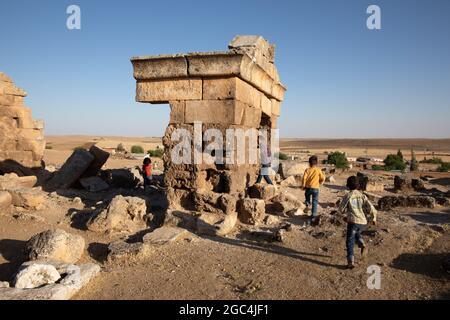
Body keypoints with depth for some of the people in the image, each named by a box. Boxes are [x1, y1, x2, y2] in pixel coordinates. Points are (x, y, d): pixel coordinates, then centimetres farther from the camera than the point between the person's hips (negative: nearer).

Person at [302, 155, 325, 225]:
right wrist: (319, 183, 18)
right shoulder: (318, 170, -3)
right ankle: (314, 216, 5)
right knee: (315, 202, 6)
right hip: (315, 188, 0)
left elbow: (304, 178, -10)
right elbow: (323, 179, -1)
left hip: (308, 187, 1)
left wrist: (303, 186, 3)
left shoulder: (307, 170, -4)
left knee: (307, 196, 31)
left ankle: (307, 204, 4)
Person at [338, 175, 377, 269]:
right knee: (357, 233, 34)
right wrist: (374, 218, 15)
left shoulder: (347, 196, -4)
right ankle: (362, 245, 9)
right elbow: (371, 208, -1)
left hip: (353, 222, -4)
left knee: (350, 242, 6)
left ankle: (351, 262, 0)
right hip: (363, 222, 4)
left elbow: (341, 209, -1)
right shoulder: (362, 196, 4)